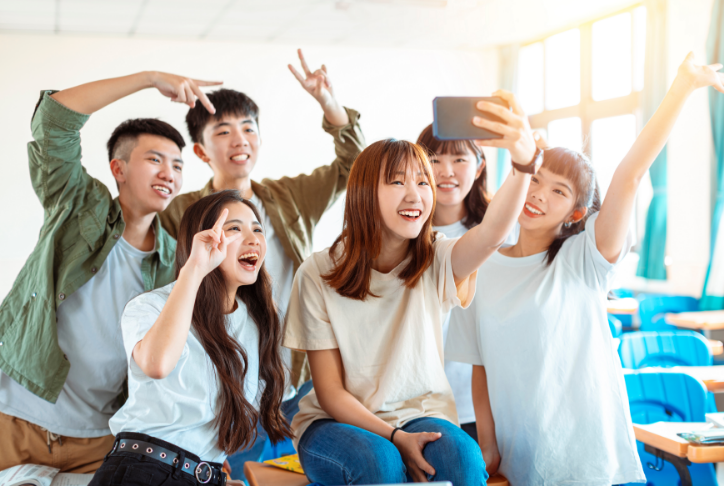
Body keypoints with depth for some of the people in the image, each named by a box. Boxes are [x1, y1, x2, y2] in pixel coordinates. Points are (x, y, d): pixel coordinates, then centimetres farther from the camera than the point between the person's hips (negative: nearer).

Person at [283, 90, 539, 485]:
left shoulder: (437, 261, -4)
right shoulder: (318, 273, -8)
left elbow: (493, 233, -29)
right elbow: (330, 391, -6)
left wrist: (524, 161, -49)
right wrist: (394, 436, -21)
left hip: (421, 414, 2)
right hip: (339, 421, -1)